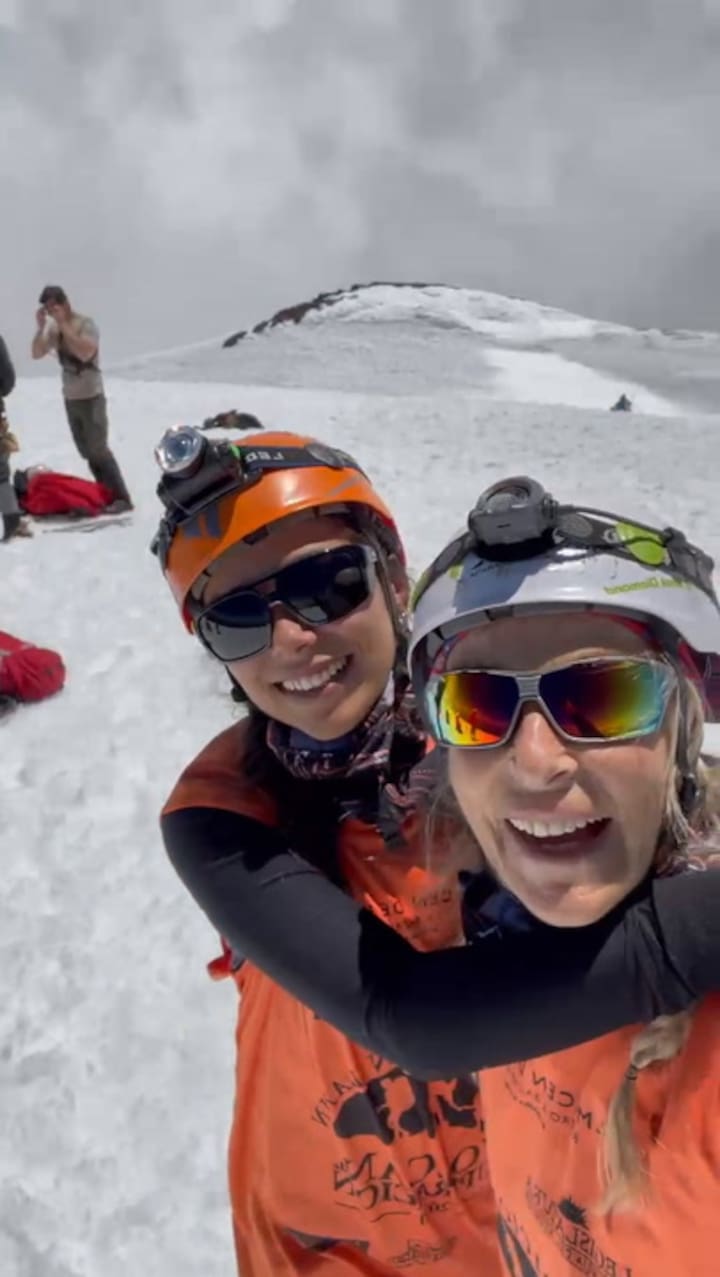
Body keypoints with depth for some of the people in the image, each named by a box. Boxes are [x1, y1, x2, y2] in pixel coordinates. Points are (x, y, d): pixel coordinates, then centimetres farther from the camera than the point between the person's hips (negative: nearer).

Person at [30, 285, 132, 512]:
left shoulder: (86, 324, -13)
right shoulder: (54, 328, 5)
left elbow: (85, 353, -30)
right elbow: (36, 354, 3)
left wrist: (64, 324, -27)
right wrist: (41, 326, -9)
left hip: (91, 397, -7)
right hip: (70, 398, 7)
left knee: (98, 450, -11)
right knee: (87, 451, 9)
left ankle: (122, 498, -8)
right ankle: (107, 493, 16)